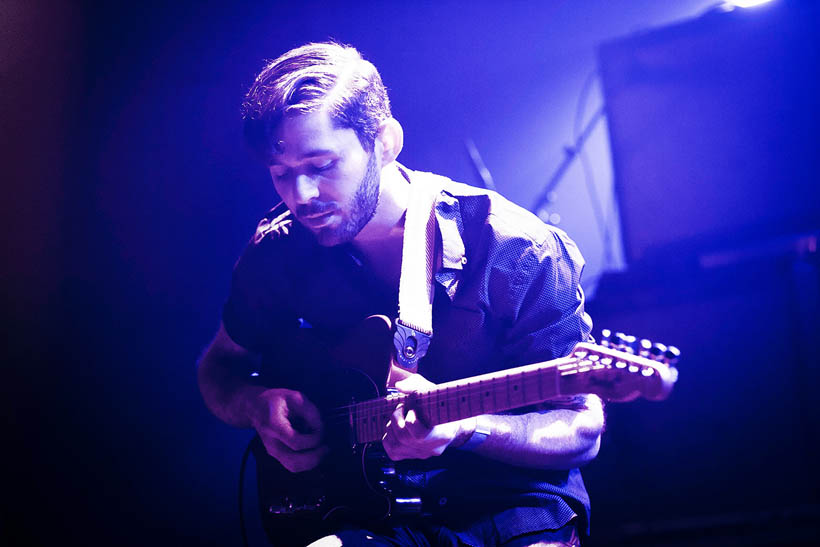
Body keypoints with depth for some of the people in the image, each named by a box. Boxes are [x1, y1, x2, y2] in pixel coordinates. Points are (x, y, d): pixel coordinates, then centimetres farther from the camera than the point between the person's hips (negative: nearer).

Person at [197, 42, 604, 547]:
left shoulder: (520, 253, -9)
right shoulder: (276, 254, 2)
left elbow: (582, 430, -6)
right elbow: (219, 367, 21)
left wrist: (463, 429, -24)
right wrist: (259, 405, -3)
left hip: (509, 504, -1)